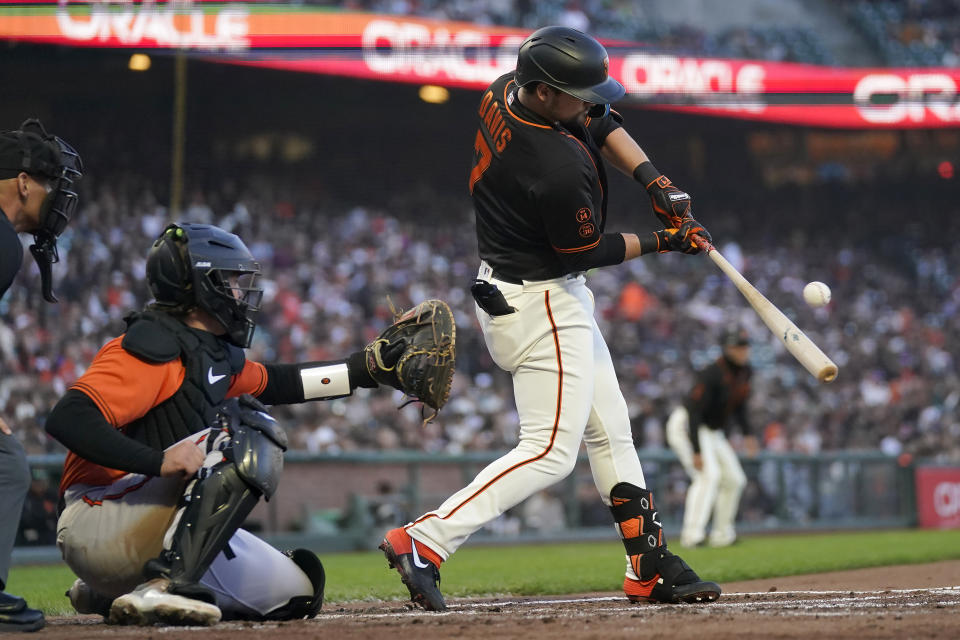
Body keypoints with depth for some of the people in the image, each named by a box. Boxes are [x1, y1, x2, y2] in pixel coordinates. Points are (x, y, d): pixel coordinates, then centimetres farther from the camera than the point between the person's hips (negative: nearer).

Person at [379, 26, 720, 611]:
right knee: (551, 453, -9)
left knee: (610, 431, 16)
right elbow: (586, 251, -16)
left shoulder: (504, 92, -5)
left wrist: (654, 179, -3)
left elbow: (603, 122, 9)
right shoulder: (558, 168, -32)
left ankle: (651, 569, 21)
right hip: (541, 305, -11)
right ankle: (423, 542, -14)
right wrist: (662, 241, -4)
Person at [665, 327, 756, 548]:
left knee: (735, 479, 8)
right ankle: (693, 534, -32)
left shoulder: (744, 371, -1)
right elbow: (694, 411, -31)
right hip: (685, 425, -9)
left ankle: (722, 535, 18)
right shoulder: (713, 374, -27)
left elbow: (739, 404, 16)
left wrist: (747, 433, 5)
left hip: (712, 432, 9)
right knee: (708, 474, -26)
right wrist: (696, 452, -35)